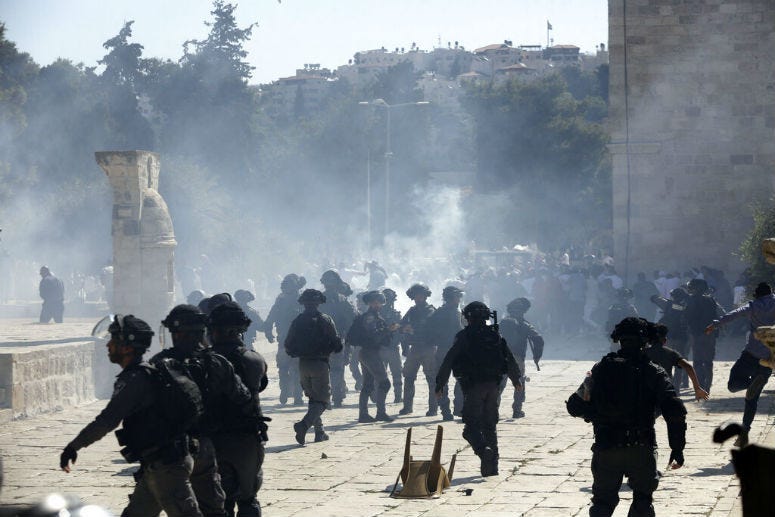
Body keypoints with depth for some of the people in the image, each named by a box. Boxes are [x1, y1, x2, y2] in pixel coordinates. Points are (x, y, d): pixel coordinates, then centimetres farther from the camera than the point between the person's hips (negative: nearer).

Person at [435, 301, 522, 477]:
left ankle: (483, 450, -29)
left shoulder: (464, 337, -4)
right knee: (490, 426, 13)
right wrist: (516, 379, 31)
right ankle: (492, 466, 12)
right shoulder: (495, 335, 8)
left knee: (472, 425, -1)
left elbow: (448, 362, -6)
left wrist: (439, 385, 0)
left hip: (473, 386, -4)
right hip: (492, 386, 4)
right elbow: (510, 359, 16)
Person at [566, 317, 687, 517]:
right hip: (642, 448, -1)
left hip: (606, 448, 1)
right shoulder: (654, 372, -1)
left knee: (603, 501, 13)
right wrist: (677, 449, -4)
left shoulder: (602, 368, 3)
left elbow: (575, 406, 4)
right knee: (643, 498, 15)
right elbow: (675, 412, -9)